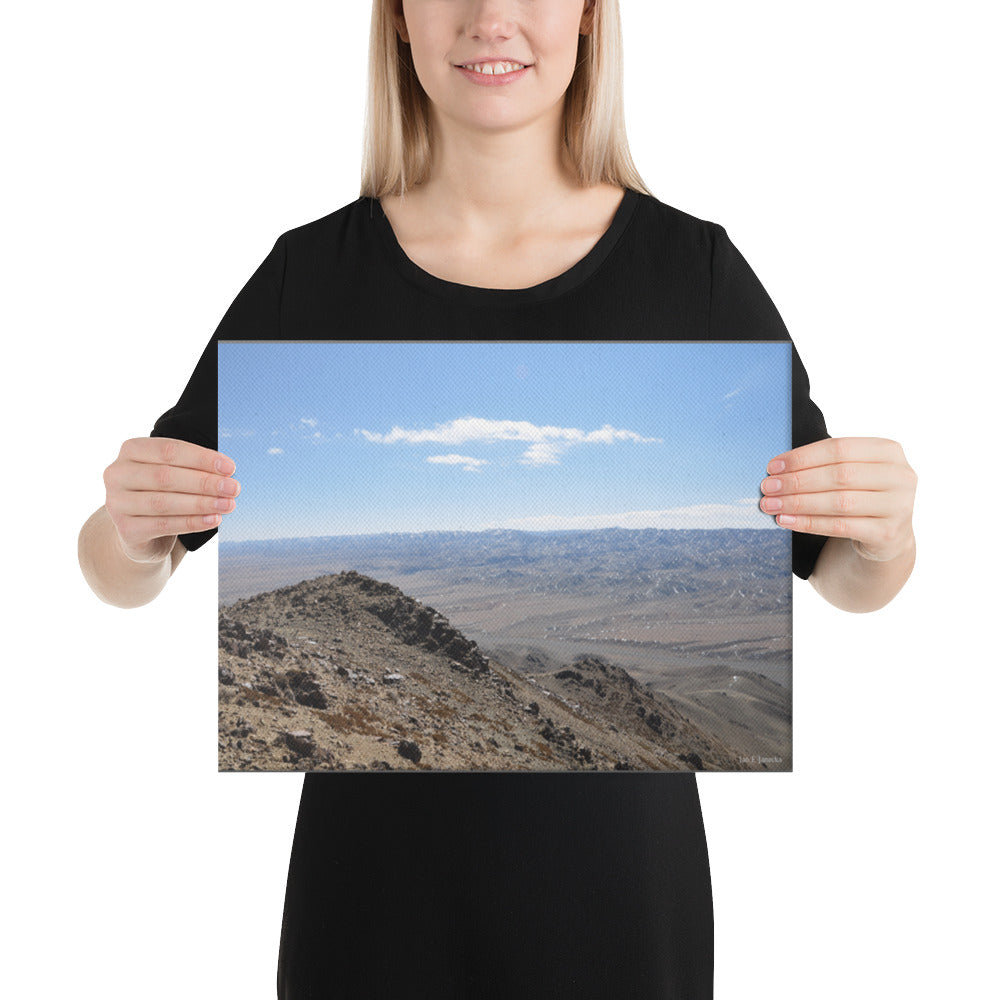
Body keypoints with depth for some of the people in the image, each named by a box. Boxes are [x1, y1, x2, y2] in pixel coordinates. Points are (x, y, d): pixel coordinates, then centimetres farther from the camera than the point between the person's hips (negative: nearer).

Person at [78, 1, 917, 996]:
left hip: (617, 856, 0)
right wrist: (131, 527, -22)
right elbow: (119, 578, 0)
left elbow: (843, 578, 1)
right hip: (377, 865, 1)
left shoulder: (692, 266, -7)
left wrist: (886, 536, -21)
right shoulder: (313, 271, -5)